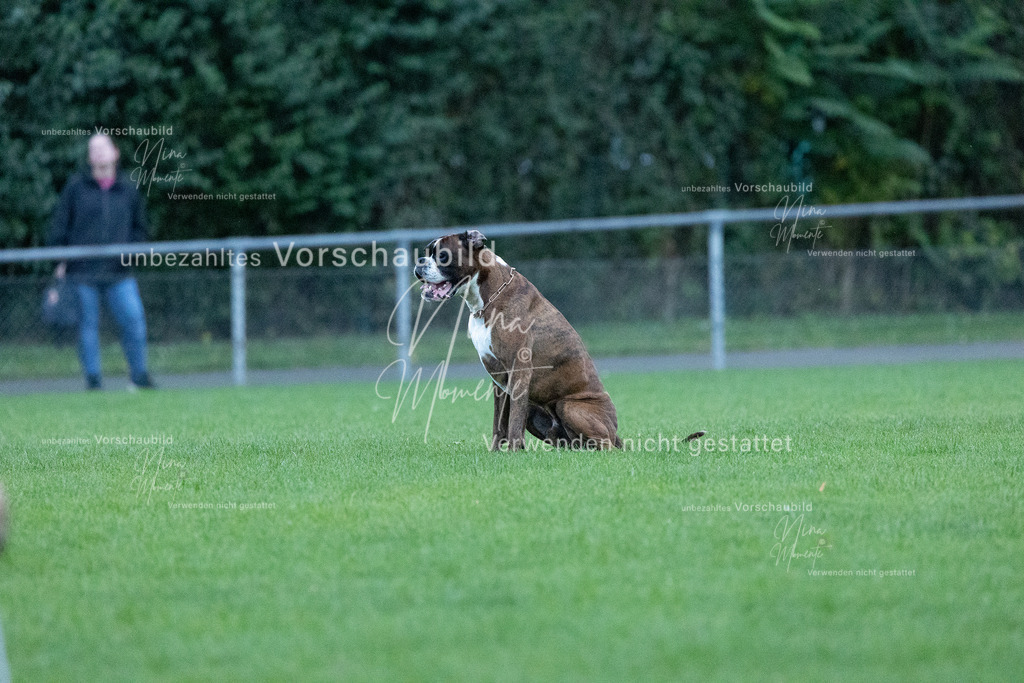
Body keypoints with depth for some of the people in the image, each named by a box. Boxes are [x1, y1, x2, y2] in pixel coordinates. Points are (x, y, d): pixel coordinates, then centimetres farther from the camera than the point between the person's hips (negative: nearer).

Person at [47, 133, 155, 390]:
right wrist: (60, 261, 0)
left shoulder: (129, 189, 10)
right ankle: (93, 379, 9)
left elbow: (140, 227, 20)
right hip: (83, 271, -1)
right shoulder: (76, 187, 5)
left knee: (134, 319, -11)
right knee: (88, 326, 1)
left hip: (118, 273, 1)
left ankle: (139, 376, 0)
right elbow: (60, 225, 7)